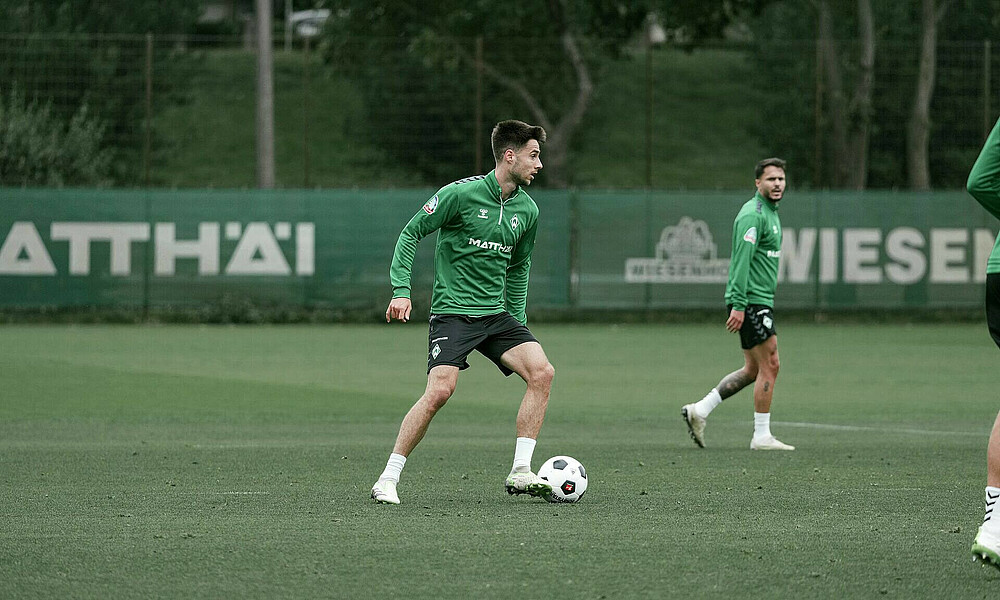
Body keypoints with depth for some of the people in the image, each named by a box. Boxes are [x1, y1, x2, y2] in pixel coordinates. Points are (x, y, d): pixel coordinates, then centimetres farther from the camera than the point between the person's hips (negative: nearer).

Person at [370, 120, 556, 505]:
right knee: (440, 390, -21)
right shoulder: (462, 193, -10)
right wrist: (401, 289, -11)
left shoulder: (527, 210, 8)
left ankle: (520, 473, -8)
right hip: (453, 311, -6)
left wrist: (518, 324, 21)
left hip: (496, 314, 6)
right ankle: (387, 480, -9)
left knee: (542, 372, -14)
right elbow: (411, 233, -3)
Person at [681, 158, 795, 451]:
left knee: (754, 369, 12)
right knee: (769, 366, -6)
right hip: (751, 302, -10)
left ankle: (700, 410, 14)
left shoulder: (770, 213, 18)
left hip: (760, 302, 10)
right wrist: (738, 304, -26)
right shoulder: (753, 214, -14)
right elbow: (741, 260, -21)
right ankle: (762, 436, -1)